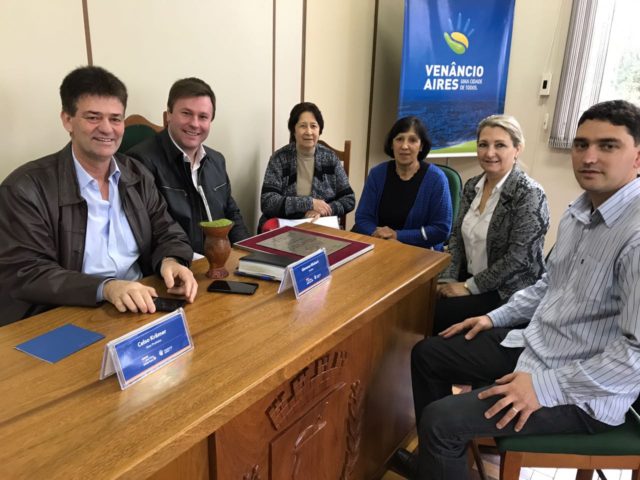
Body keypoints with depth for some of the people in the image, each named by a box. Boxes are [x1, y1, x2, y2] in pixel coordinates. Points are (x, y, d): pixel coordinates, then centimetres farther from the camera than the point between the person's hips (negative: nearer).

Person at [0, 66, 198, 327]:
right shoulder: (26, 188, -8)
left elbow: (167, 233, 10)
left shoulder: (137, 175, 8)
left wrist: (171, 261, -14)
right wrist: (105, 288, -27)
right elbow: (24, 274, -12)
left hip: (141, 310, 4)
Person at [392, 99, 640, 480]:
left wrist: (545, 387, -25)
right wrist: (497, 318, 12)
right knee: (428, 354, 14)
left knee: (441, 420, -20)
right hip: (534, 347, 9)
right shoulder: (581, 210, 5)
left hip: (583, 391, -9)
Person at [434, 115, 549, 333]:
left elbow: (518, 257, -20)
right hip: (469, 280, 6)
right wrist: (448, 279, -5)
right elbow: (457, 236, 7)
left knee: (442, 313, -21)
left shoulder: (529, 194, -16)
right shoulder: (472, 186, 5)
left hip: (511, 292, -6)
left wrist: (469, 287, -17)